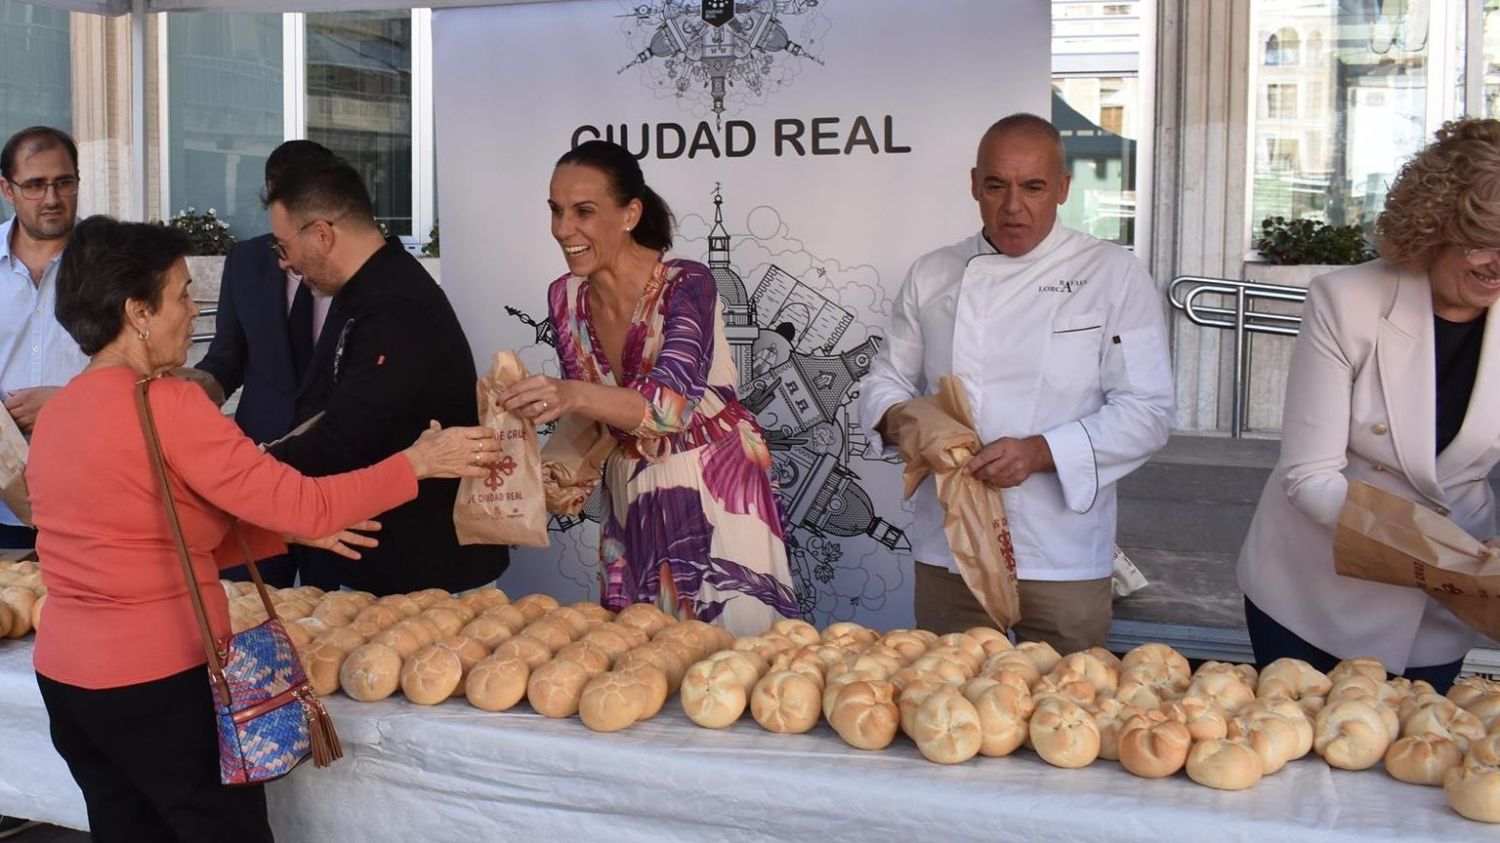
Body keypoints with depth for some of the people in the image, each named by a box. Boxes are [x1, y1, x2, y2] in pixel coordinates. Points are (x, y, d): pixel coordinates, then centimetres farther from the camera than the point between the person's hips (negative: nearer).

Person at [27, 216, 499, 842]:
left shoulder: (56, 413, 8)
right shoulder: (164, 404, -18)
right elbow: (302, 503, -19)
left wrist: (286, 531, 8)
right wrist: (416, 463, -7)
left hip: (63, 674, 8)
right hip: (159, 680, -8)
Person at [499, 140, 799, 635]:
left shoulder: (685, 285, -19)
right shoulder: (566, 297, -1)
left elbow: (673, 400, -33)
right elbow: (586, 410, 6)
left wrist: (576, 395, -48)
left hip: (715, 487, -5)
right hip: (632, 492, 5)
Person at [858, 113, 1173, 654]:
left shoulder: (1114, 275, -3)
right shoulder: (932, 276, 7)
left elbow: (1146, 412, -8)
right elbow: (886, 380, 13)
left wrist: (1040, 452, -21)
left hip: (1062, 555, -2)